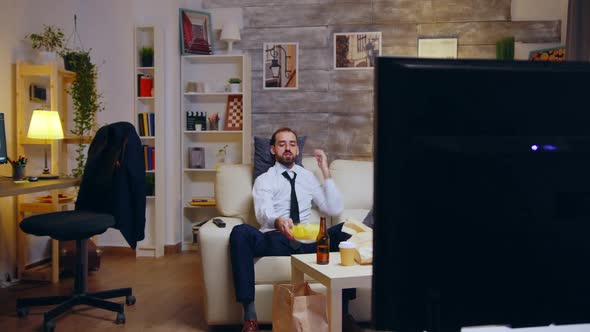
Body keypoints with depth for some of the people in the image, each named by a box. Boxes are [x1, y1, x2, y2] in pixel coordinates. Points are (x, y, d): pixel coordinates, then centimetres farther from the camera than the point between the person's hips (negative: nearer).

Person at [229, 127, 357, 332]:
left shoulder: (308, 176, 21)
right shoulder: (264, 180, 10)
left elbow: (335, 209, 11)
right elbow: (263, 213, -12)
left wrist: (326, 172, 5)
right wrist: (277, 221, -36)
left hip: (307, 240, 3)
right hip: (275, 240, -2)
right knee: (240, 232, -34)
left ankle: (343, 306, -19)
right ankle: (249, 314, -30)